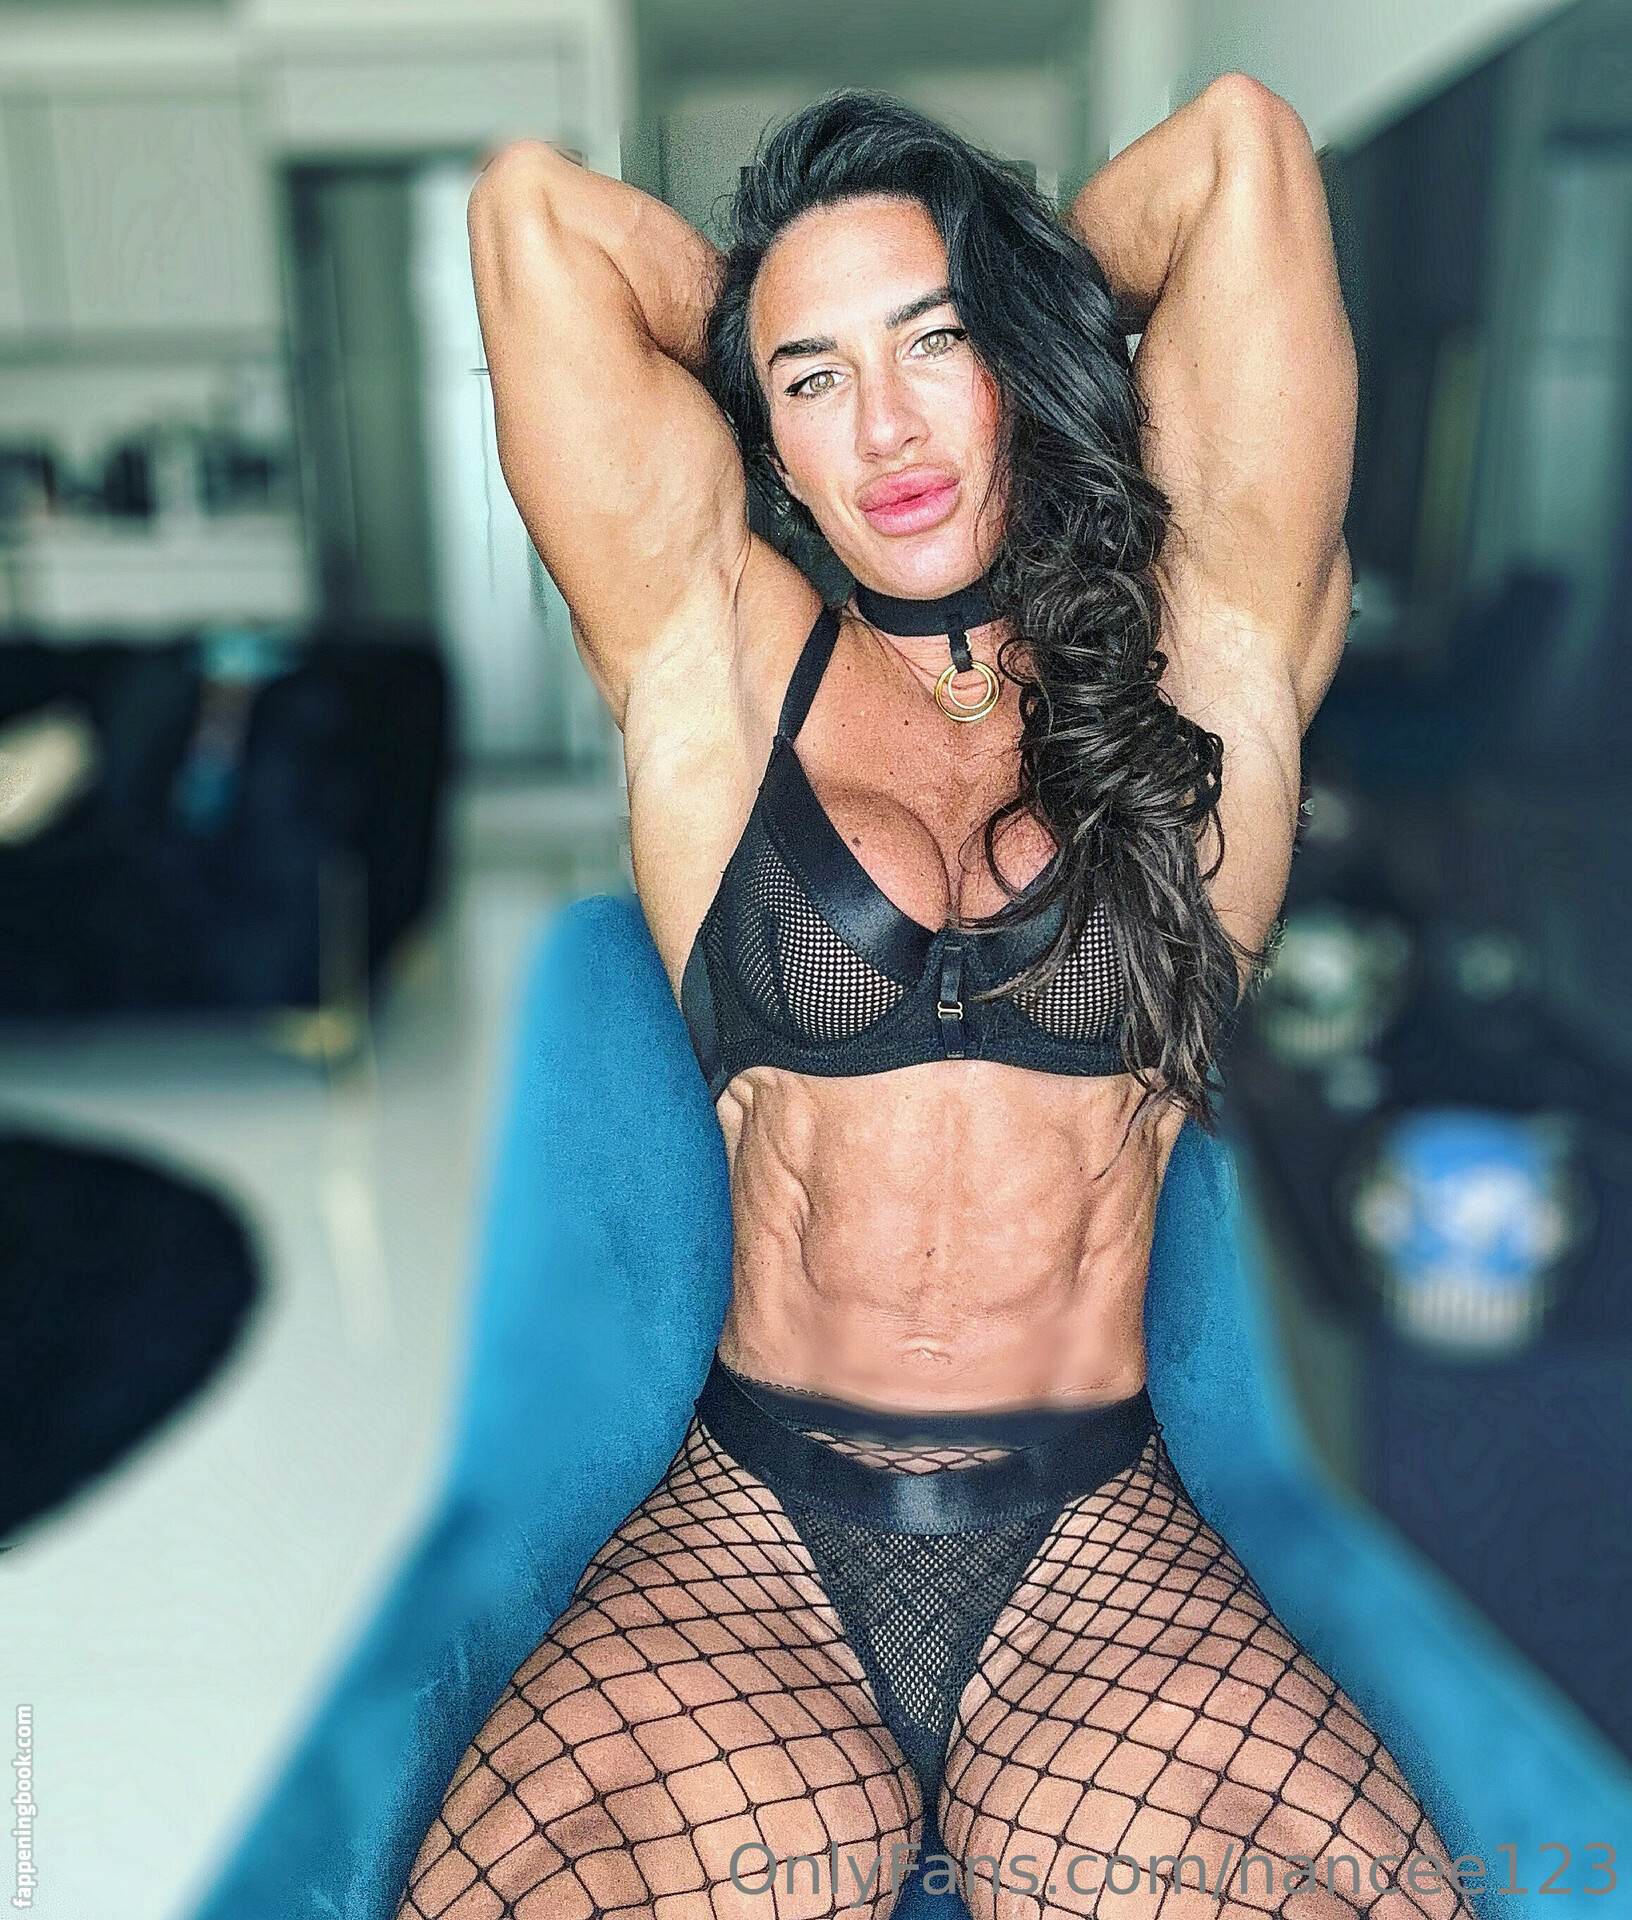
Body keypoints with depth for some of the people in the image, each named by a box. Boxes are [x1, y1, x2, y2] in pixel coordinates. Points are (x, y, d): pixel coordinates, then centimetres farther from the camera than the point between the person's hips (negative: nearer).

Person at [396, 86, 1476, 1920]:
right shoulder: (716, 669, 2)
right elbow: (532, 206, 2)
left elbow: (1243, 144, 3)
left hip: (1099, 1541, 1)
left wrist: (1010, 309, 18)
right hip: (751, 1521, 0)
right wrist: (811, 341, 14)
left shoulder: (1197, 662, 3)